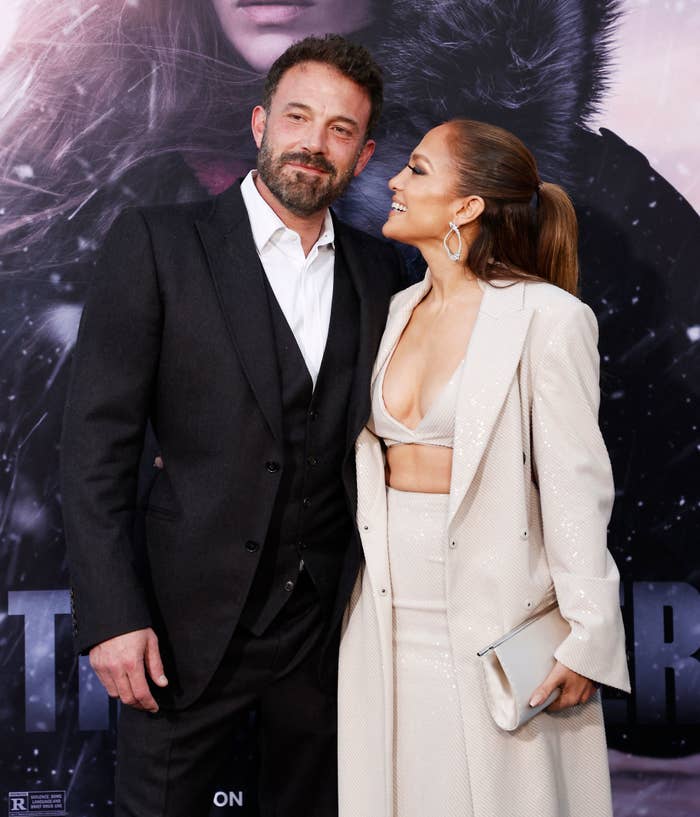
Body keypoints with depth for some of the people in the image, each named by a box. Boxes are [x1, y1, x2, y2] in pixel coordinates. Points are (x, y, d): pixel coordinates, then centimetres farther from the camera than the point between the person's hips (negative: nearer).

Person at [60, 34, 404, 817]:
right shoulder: (155, 242, -6)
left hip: (329, 617, 4)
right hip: (193, 617, -3)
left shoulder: (376, 269, 7)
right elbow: (96, 442, -9)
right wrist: (111, 615, -14)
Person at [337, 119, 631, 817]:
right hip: (389, 608, 6)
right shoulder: (398, 311, 10)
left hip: (494, 610, -6)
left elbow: (575, 486, -11)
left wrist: (587, 636, -13)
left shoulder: (546, 316, -9)